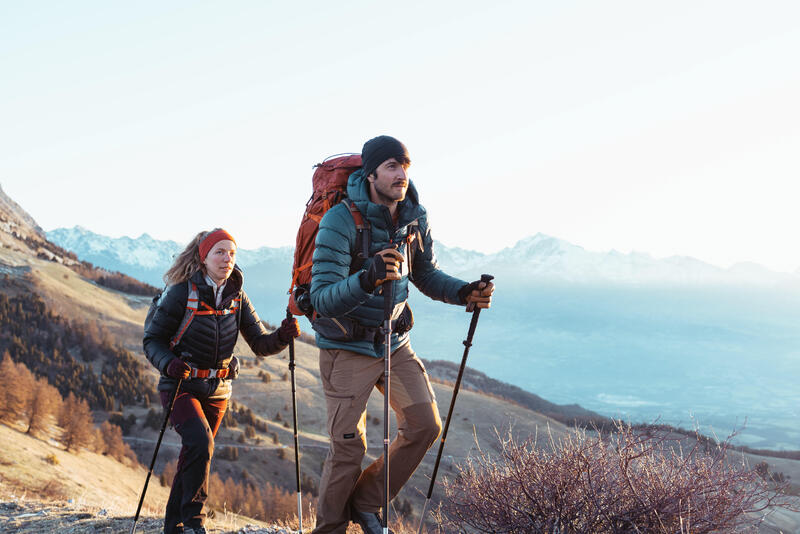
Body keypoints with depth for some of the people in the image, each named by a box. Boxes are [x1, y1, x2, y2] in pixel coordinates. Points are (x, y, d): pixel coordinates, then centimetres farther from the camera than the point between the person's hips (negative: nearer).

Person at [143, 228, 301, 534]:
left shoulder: (236, 297, 0)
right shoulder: (181, 293, -14)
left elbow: (260, 345, -1)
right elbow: (152, 339, -9)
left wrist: (282, 336, -22)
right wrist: (169, 363, -29)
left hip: (218, 390, 5)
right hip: (181, 385, -5)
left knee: (195, 455, 12)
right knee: (200, 442, -26)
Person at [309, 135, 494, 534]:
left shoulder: (415, 218, -4)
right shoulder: (341, 221, -23)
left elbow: (427, 276, 10)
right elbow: (322, 298, -30)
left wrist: (464, 292, -10)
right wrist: (366, 279, -49)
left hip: (395, 342, 6)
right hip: (347, 347, -6)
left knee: (425, 426, 1)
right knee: (348, 446, -5)